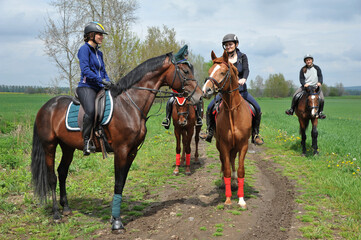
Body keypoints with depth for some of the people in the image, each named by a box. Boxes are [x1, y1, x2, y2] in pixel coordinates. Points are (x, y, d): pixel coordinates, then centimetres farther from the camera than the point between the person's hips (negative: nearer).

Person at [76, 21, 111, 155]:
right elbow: (85, 70, -14)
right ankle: (87, 141, -25)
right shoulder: (85, 49, -2)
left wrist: (108, 82, 4)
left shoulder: (99, 52, 22)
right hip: (86, 87, -9)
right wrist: (101, 80, -20)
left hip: (99, 88, 9)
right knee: (91, 111, -32)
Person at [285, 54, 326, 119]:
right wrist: (304, 84, -22)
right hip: (305, 86, 0)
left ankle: (320, 112, -1)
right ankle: (292, 109, -3)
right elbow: (301, 79, -1)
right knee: (295, 95, -19)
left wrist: (320, 82, -24)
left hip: (315, 86, 0)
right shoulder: (303, 69, 5)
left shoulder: (317, 68, 5)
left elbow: (320, 76, -2)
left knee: (321, 99, -20)